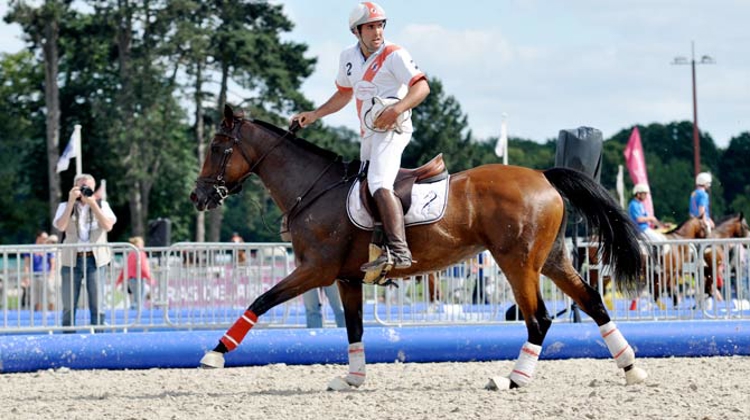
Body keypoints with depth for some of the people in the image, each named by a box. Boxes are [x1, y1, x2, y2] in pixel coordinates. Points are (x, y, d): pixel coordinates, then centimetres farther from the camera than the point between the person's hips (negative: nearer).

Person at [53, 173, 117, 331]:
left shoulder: (101, 205, 12)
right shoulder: (65, 206, 10)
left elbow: (108, 226, -6)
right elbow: (61, 226, -9)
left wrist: (93, 203, -8)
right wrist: (71, 202, -10)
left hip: (96, 259, 0)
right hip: (72, 260, 0)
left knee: (98, 304, -5)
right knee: (69, 305, 0)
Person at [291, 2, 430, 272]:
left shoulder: (394, 55, -8)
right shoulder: (349, 58, 14)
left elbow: (422, 87, -15)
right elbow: (344, 94, 30)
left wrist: (397, 109, -30)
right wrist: (314, 115, 23)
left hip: (392, 129, -9)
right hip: (368, 135, 9)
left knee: (379, 184, -28)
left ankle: (398, 250, -40)